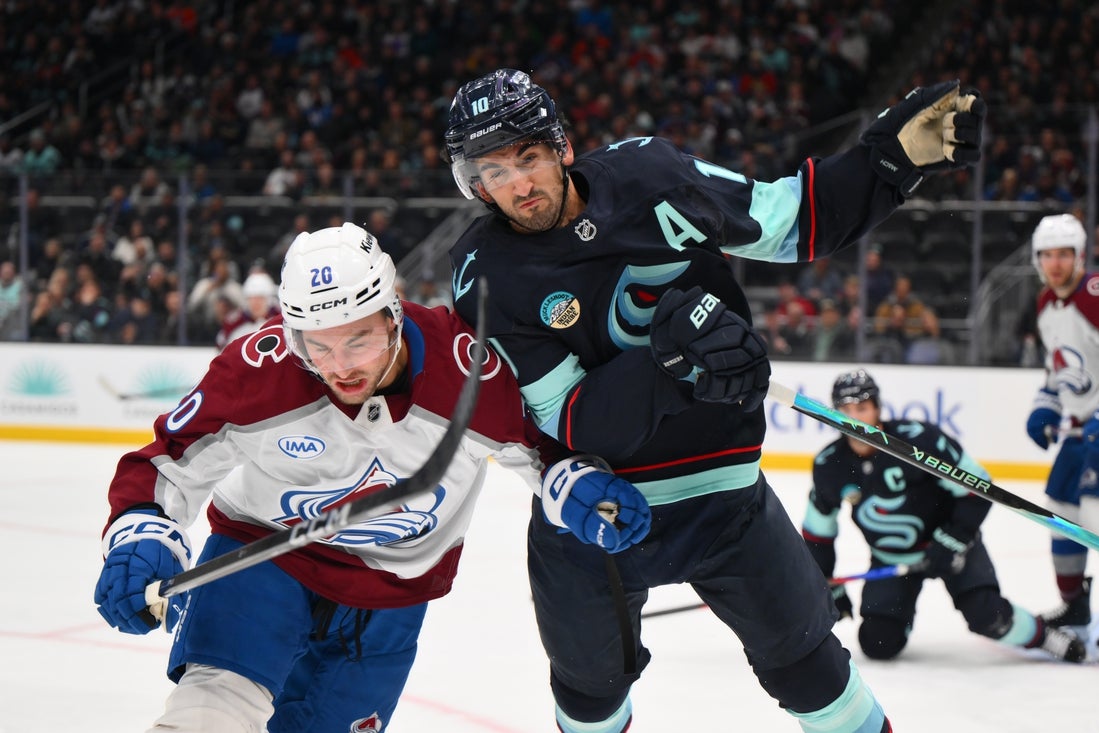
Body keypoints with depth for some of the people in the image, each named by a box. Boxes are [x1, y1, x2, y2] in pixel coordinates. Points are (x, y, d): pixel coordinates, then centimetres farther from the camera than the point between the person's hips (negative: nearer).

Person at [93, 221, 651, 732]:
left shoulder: (468, 363, -22)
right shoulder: (262, 366, -25)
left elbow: (535, 437, -2)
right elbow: (169, 462, -14)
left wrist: (575, 483, -21)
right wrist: (139, 535, -32)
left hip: (391, 593, 2)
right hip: (262, 547, -2)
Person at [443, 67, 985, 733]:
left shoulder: (646, 174, -10)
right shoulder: (487, 277, -15)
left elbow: (788, 223, 0)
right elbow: (568, 425, -21)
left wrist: (895, 155, -11)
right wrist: (668, 355, -36)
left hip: (717, 483, 0)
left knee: (804, 658, 9)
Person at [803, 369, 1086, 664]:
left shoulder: (919, 439, -25)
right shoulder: (829, 466, -11)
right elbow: (816, 532, 4)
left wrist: (952, 542, -22)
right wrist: (827, 586, 3)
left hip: (949, 542, -4)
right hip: (890, 559, 4)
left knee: (986, 615, -24)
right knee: (878, 643, -9)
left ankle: (1046, 637, 4)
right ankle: (902, 608, 26)